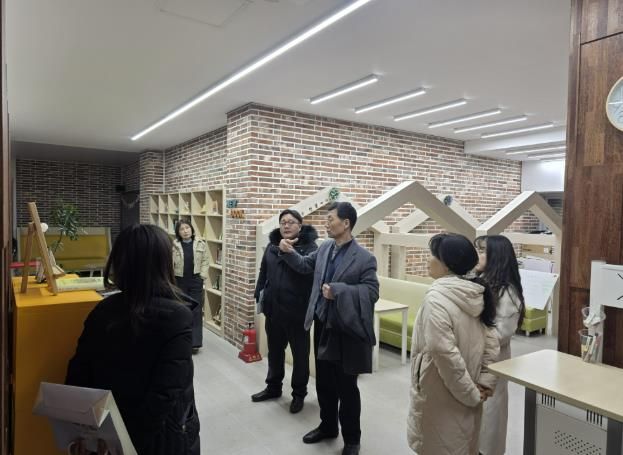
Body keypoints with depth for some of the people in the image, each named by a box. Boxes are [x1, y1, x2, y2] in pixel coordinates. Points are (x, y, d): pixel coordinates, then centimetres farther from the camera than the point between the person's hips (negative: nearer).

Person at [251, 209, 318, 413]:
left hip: (298, 311, -5)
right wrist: (259, 294, 7)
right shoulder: (272, 245, 6)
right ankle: (273, 387, 41)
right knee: (274, 351, 21)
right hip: (274, 310, 5)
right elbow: (263, 272, 13)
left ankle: (299, 394, 29)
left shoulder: (309, 247, -11)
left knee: (300, 354, 11)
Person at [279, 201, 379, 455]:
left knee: (346, 388, 9)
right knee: (323, 383, 20)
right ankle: (327, 426, 42)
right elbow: (305, 265, 18)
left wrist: (338, 290, -27)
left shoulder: (364, 258, -16)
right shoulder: (325, 248, 3)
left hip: (346, 331, -6)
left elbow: (372, 292, -20)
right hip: (322, 326, 6)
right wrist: (289, 252, 1)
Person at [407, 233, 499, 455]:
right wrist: (485, 382, 3)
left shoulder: (436, 298, -24)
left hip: (441, 398, -7)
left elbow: (445, 353, -27)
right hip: (466, 396, 7)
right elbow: (491, 343, 3)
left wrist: (470, 393, -16)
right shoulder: (475, 295, 0)